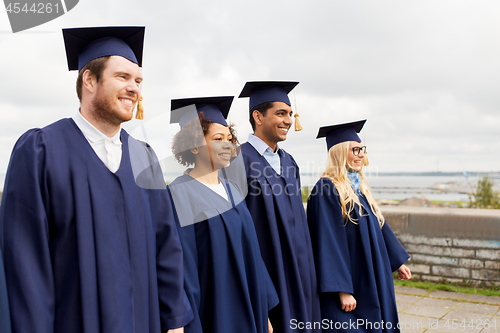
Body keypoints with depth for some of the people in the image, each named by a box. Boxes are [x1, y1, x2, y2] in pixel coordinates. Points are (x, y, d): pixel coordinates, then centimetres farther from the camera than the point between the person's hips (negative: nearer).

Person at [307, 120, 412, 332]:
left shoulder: (359, 187, 10)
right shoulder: (326, 189, -16)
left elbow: (378, 225, 19)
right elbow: (329, 242, -21)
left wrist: (398, 261, 22)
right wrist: (342, 290, -23)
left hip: (371, 280, 9)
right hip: (349, 283, -9)